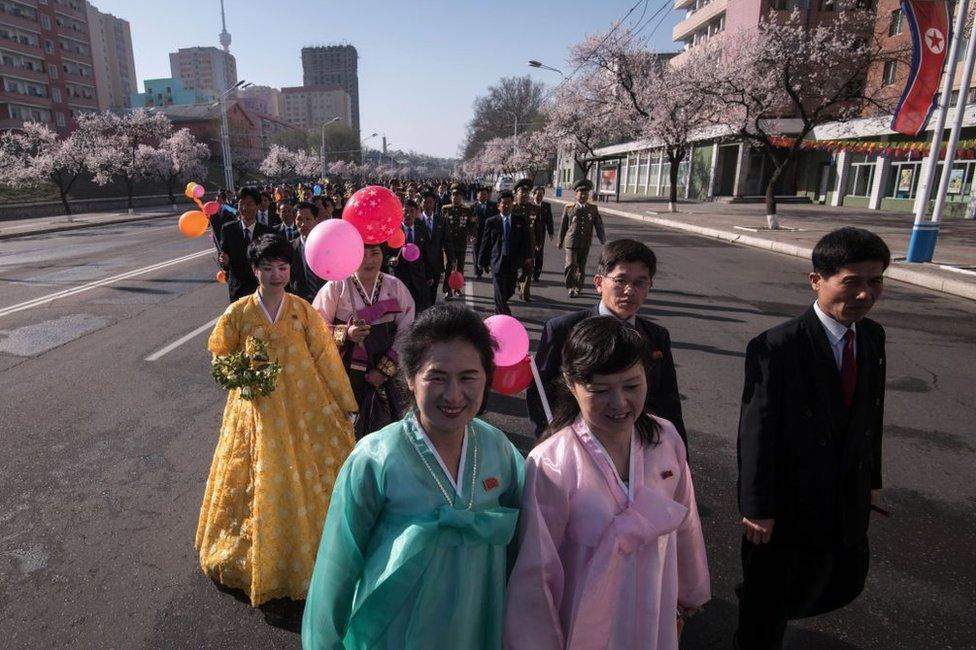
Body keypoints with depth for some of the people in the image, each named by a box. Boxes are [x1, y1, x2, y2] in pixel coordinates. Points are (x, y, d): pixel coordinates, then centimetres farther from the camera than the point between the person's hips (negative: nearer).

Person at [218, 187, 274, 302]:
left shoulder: (267, 232, -3)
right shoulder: (228, 229, 2)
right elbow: (222, 253, 6)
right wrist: (223, 261, -17)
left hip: (262, 288, -1)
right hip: (237, 288, 1)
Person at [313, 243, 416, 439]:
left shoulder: (396, 287, 1)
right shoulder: (335, 287, -5)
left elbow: (406, 332, -2)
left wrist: (385, 369, -8)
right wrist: (345, 334, -21)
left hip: (385, 377, 2)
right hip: (345, 376, -2)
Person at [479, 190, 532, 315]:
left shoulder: (520, 221, 6)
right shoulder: (491, 222, 0)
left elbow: (526, 240, 6)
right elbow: (485, 243, 3)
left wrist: (527, 256, -5)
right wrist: (484, 262, 2)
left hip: (514, 262, 3)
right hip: (498, 262, -3)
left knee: (510, 291, 12)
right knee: (500, 293, -5)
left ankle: (499, 310, 38)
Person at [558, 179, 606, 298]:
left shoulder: (593, 209, 7)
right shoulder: (569, 208, 1)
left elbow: (599, 226, 3)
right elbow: (563, 226, 7)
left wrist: (604, 241, -5)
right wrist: (560, 242, 11)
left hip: (586, 244, 3)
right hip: (571, 242, -3)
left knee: (581, 267, 10)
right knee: (571, 265, -15)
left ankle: (578, 288, 26)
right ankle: (570, 287, -1)